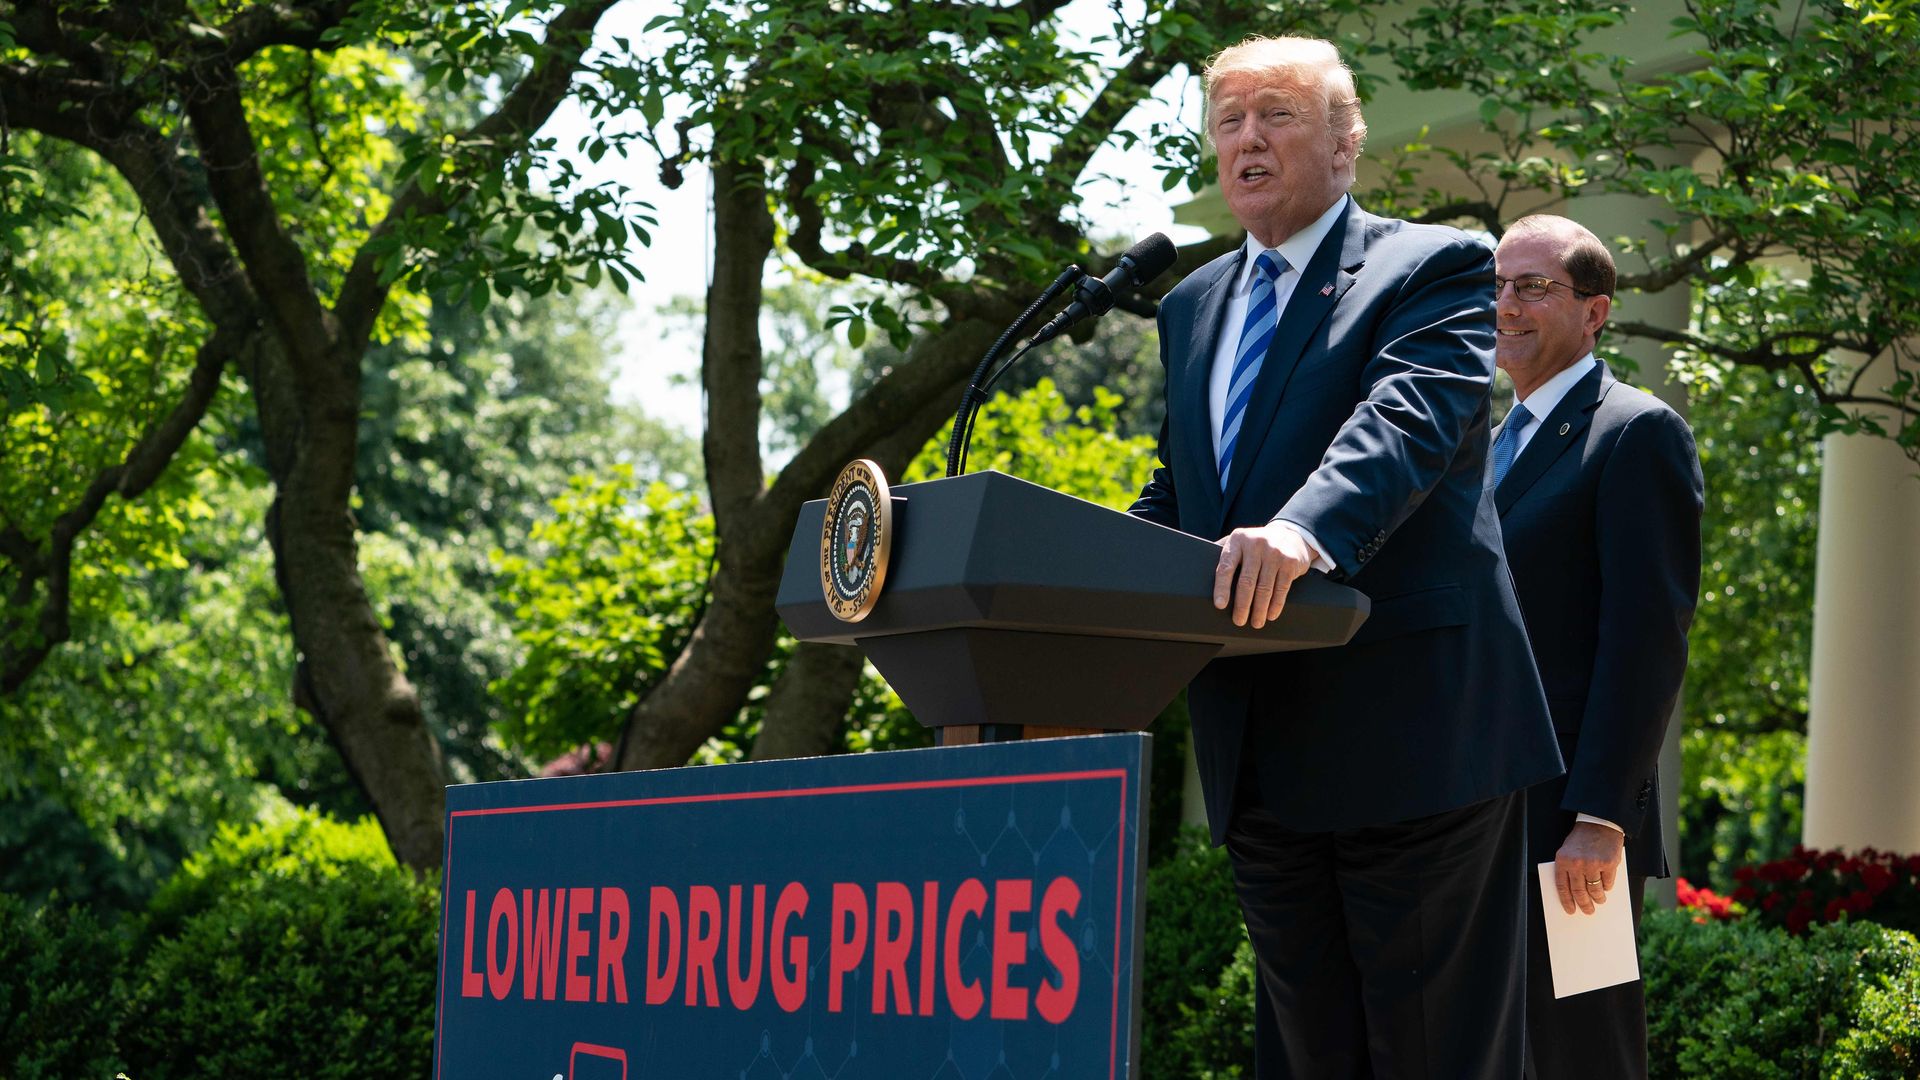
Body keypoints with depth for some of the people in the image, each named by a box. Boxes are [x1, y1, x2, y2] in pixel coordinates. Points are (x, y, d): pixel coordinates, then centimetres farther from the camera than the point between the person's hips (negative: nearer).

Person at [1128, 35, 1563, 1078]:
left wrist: (1305, 529, -40)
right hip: (1258, 752, 7)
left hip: (1410, 732, -7)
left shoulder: (1435, 267, -2)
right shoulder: (1192, 307, 20)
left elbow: (1412, 418, -20)